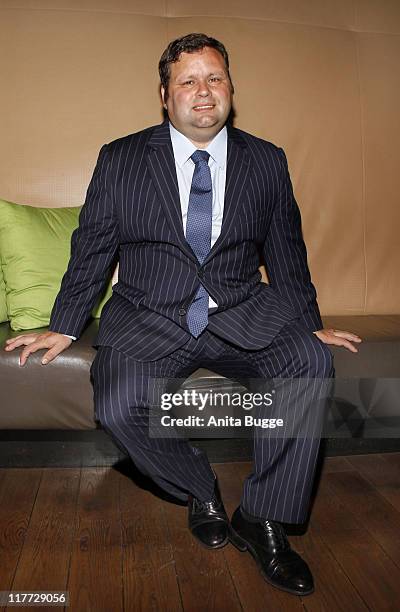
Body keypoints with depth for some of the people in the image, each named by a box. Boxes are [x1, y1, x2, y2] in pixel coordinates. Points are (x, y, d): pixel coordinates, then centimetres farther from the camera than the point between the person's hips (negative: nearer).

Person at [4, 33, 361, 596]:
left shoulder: (268, 162, 9)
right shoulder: (120, 160, 4)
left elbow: (287, 256, 14)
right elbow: (91, 252, 7)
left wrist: (310, 325, 10)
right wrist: (63, 328, 2)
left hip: (243, 315, 1)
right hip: (149, 317, 0)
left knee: (312, 363, -26)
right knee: (118, 404, -26)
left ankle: (262, 519, -7)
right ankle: (201, 491, 5)